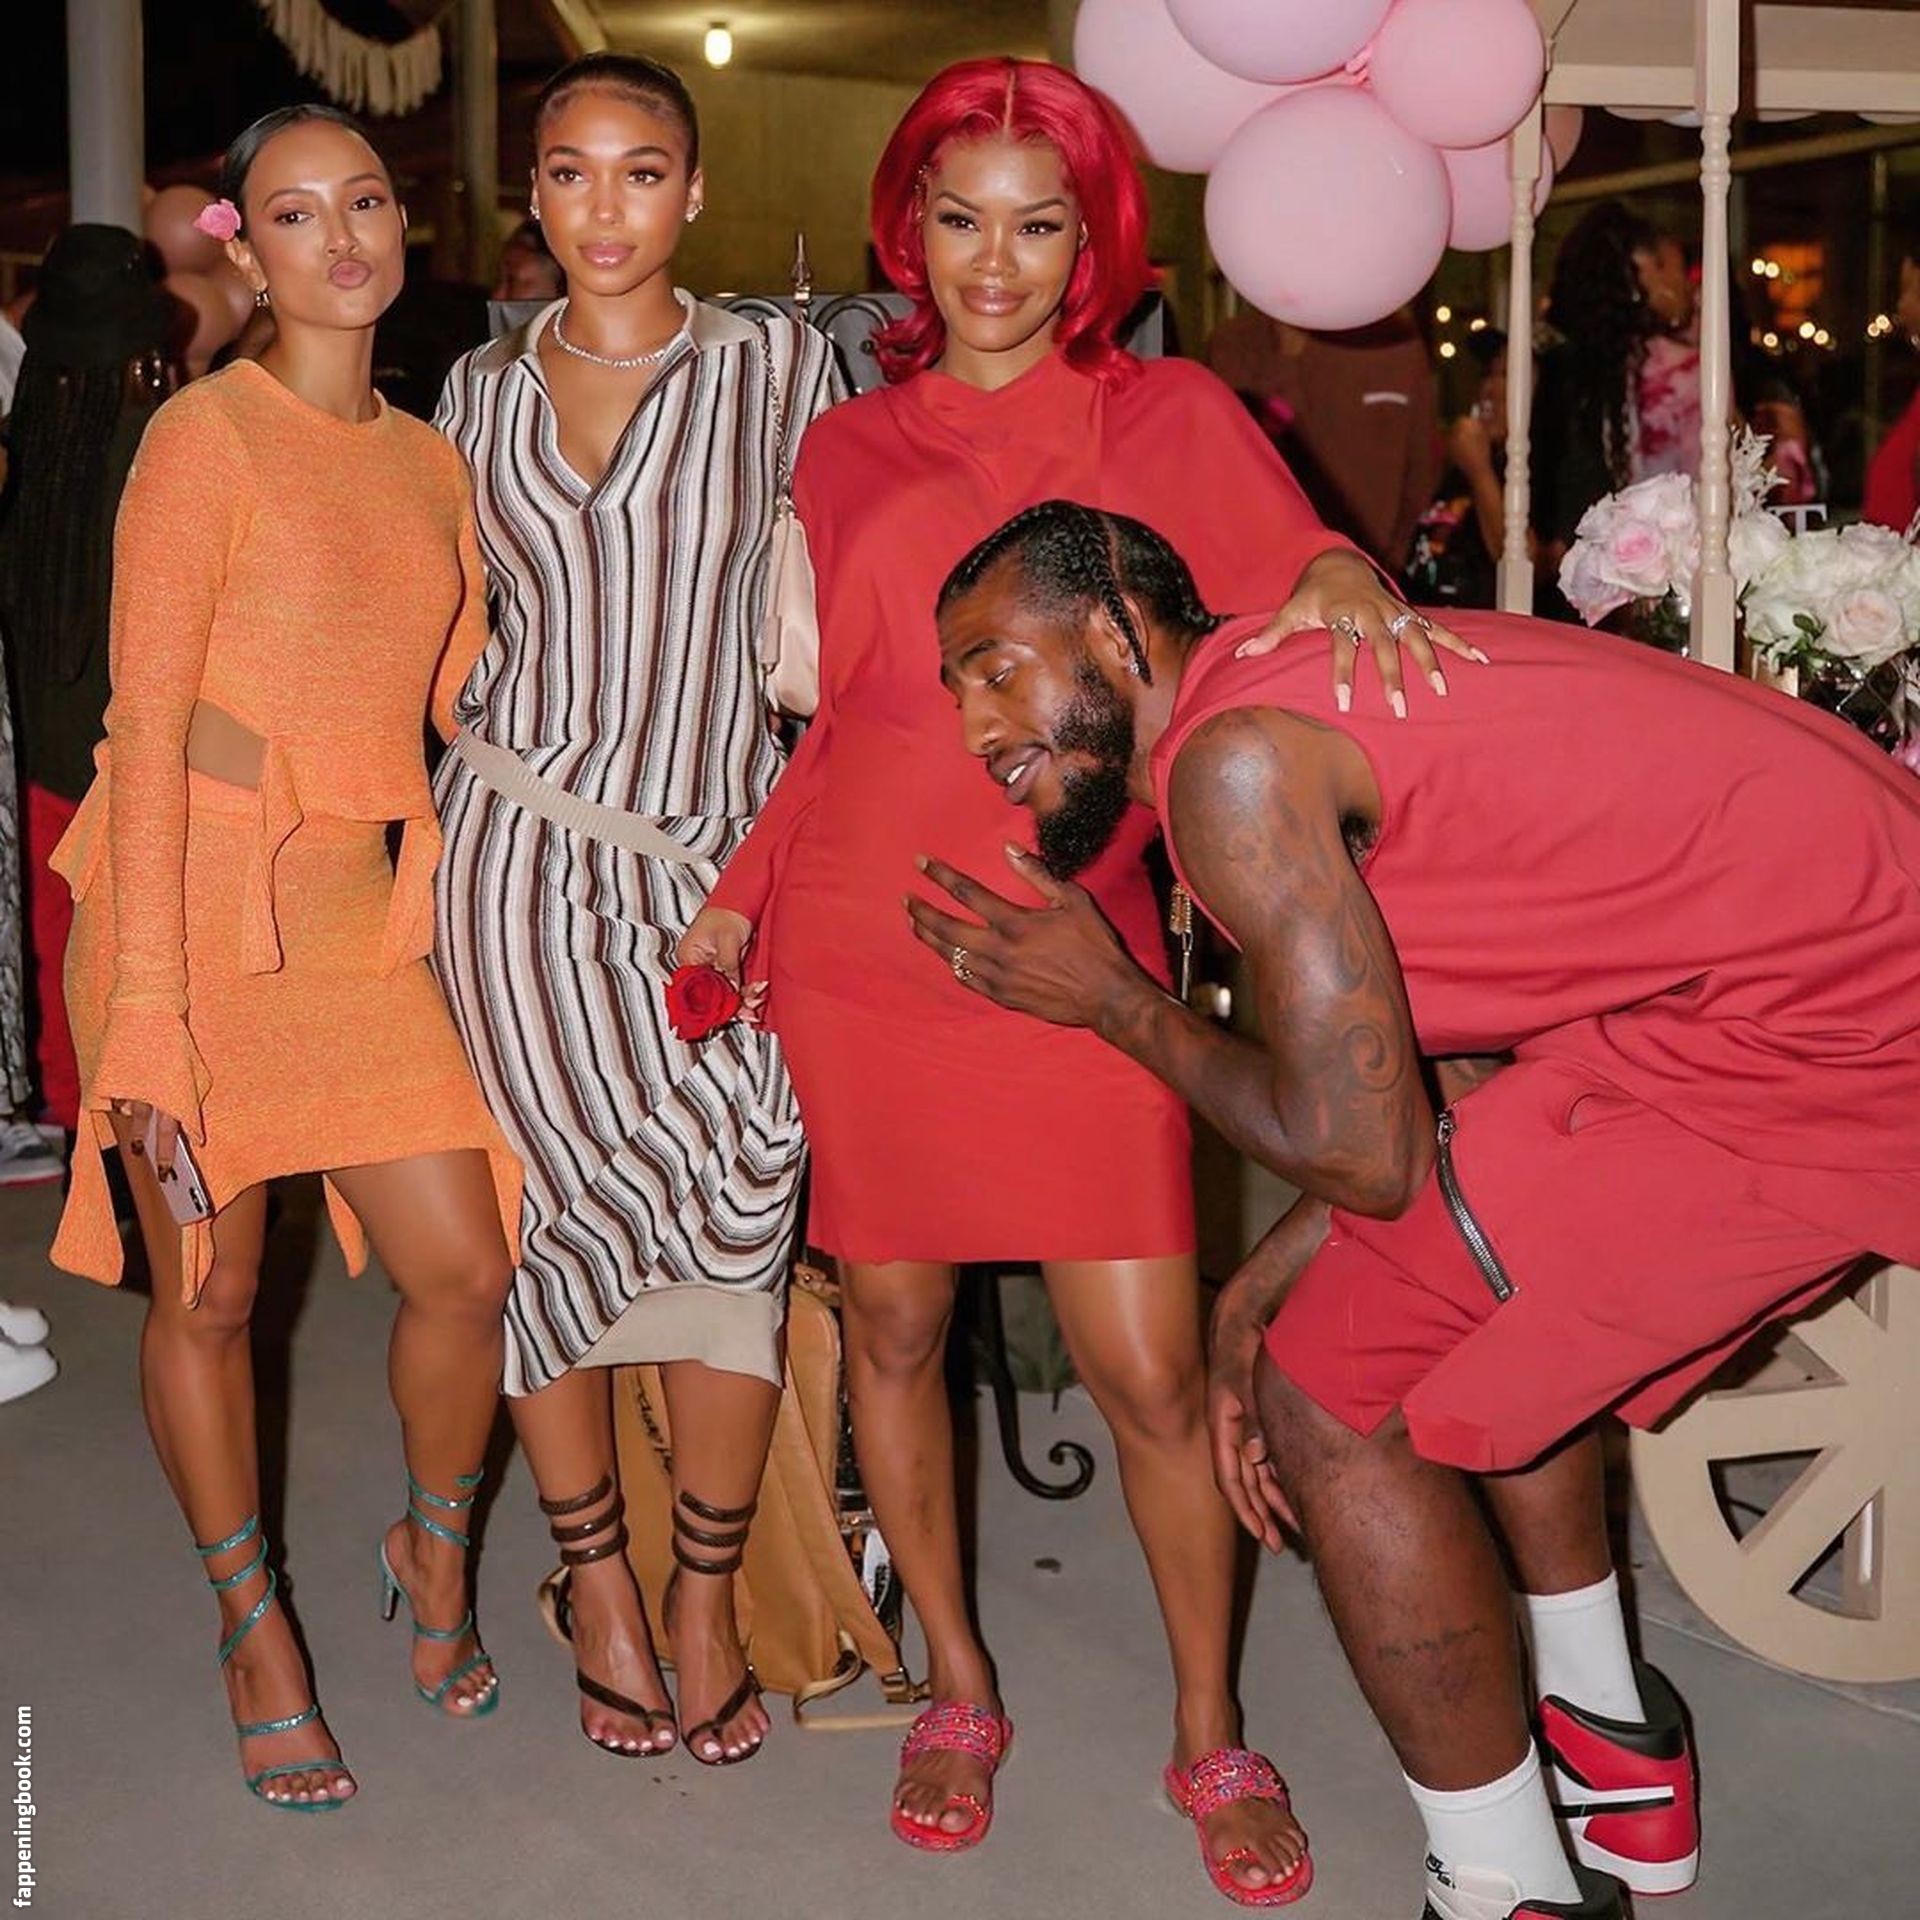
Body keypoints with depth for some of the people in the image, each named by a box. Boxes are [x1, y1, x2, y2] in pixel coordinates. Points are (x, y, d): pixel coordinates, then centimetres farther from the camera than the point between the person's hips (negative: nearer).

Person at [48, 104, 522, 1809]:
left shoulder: (431, 462, 12)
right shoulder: (209, 433, -7)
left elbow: (472, 706, 16)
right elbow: (149, 724, -11)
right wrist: (149, 997, -16)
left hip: (358, 910, 5)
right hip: (195, 899, -5)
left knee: (465, 1268, 0)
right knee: (209, 1289, 5)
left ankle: (436, 1555, 29)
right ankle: (256, 1633, 25)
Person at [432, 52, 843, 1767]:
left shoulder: (780, 369, 5)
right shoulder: (483, 391, 11)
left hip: (718, 850, -1)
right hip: (526, 839, 1)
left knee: (741, 1218, -9)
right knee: (561, 1209, 0)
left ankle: (705, 1595, 10)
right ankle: (598, 1576, 19)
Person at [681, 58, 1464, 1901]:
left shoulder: (1169, 417, 6)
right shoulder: (849, 448, 11)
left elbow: (1302, 609, -2)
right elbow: (839, 711, 14)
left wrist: (1342, 576, -24)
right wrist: (739, 899, 7)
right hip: (858, 940, 3)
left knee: (1150, 1368, -4)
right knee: (893, 1323, 9)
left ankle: (1211, 1735, 17)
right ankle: (957, 1691, 29)